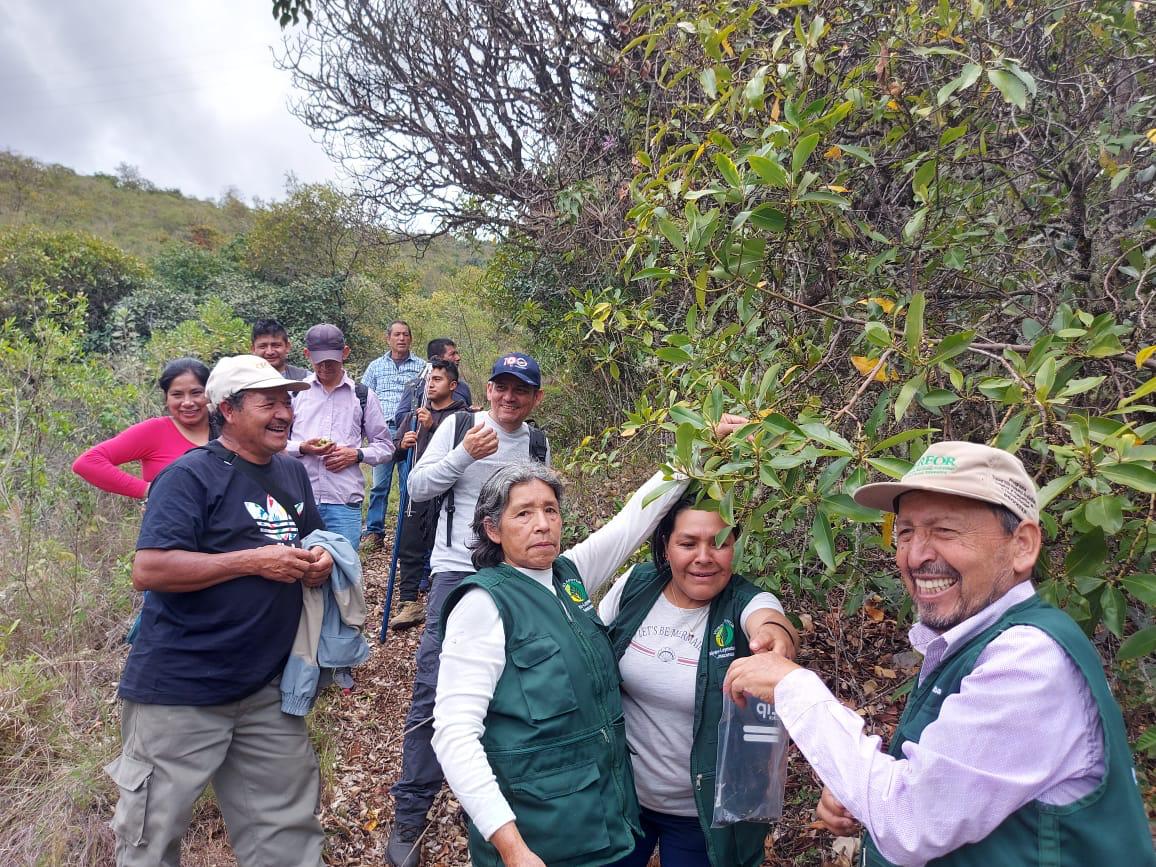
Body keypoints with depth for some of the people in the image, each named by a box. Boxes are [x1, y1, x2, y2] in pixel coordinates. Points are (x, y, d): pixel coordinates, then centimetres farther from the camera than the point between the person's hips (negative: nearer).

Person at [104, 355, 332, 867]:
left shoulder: (293, 473, 9)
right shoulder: (191, 476, -13)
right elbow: (148, 570, -22)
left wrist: (317, 564, 0)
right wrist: (253, 561, -23)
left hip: (266, 687, 6)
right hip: (180, 690, -6)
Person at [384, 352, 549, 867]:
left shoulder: (538, 445, 8)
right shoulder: (459, 427, -3)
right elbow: (417, 488, -6)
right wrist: (465, 454, -19)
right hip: (458, 571, -3)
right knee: (432, 692, -6)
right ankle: (410, 813, 8)